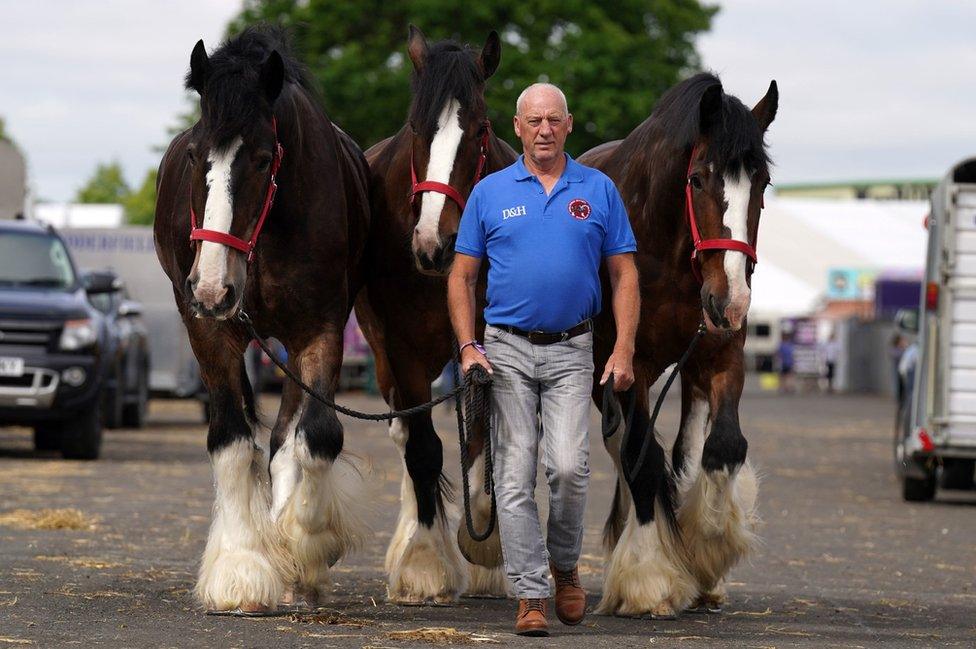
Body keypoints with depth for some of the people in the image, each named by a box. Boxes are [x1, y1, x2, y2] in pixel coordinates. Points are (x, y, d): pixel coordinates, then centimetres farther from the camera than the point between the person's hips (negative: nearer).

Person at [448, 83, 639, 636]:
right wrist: (468, 347, -5)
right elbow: (463, 277, 7)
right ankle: (531, 596, 0)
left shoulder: (599, 191, 5)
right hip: (507, 350, 1)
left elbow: (624, 275, 5)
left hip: (571, 352, -1)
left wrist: (624, 351, -5)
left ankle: (565, 565, 12)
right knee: (515, 476, -3)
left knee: (569, 467, -13)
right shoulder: (490, 193, 5)